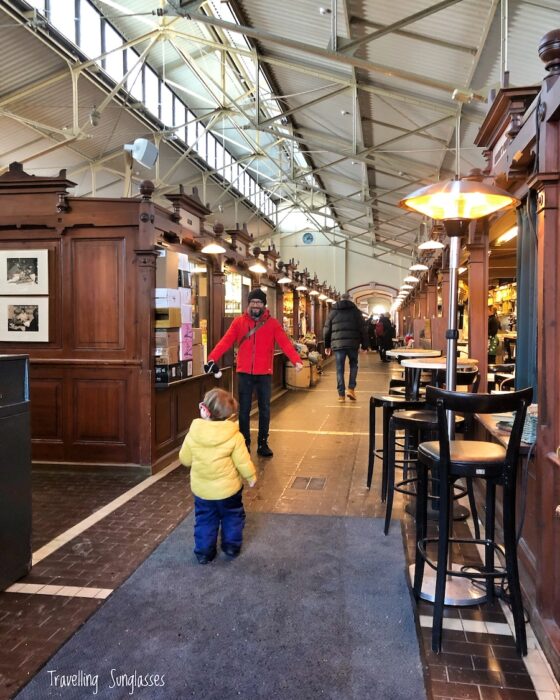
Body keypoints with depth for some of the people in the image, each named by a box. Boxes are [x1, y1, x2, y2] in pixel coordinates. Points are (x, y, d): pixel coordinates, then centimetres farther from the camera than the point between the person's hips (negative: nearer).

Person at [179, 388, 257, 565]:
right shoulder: (234, 437, -19)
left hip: (201, 489, 2)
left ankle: (204, 552, 25)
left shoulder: (193, 434, -15)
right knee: (232, 517, 22)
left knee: (205, 520, 20)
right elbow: (243, 462, -12)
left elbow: (185, 459, -1)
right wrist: (252, 477, 6)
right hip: (228, 489, -2)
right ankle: (231, 547, 30)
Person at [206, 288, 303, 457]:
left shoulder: (272, 323, -1)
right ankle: (244, 443, 21)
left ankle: (262, 443, 22)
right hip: (244, 373, 0)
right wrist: (212, 358, -24)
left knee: (264, 409, 9)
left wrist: (296, 360, -29)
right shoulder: (239, 322, 1)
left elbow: (285, 343, -13)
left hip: (264, 373, 0)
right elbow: (225, 342, -9)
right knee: (244, 409, 8)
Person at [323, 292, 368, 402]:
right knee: (353, 365, 19)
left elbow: (326, 330, 12)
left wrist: (327, 345, 21)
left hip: (337, 344, 1)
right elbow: (363, 329, 4)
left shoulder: (333, 311, 12)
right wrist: (364, 345, 9)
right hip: (352, 343, 0)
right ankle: (351, 389, 9)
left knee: (340, 369, 5)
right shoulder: (355, 311, 8)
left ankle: (341, 395, 5)